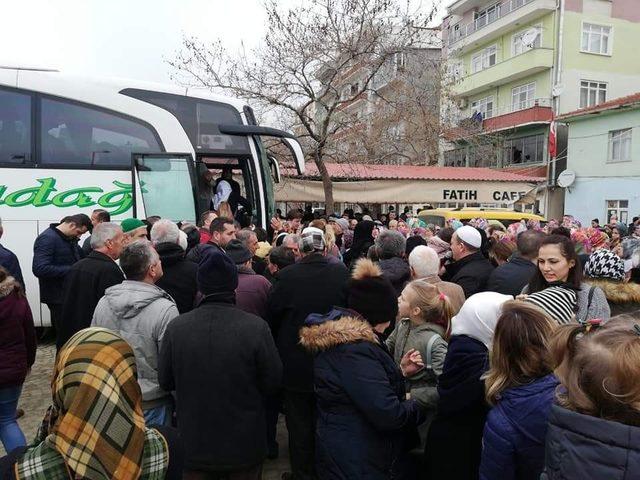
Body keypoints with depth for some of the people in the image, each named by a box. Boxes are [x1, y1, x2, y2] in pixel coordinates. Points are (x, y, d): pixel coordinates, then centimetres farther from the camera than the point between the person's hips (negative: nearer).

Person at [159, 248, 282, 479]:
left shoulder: (176, 327, -16)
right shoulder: (256, 327, -22)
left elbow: (166, 382, -3)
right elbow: (272, 383, -12)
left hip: (193, 445, 2)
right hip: (245, 446, -1)